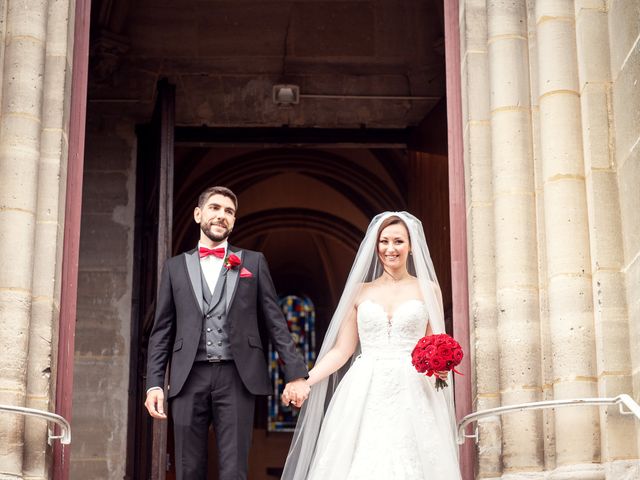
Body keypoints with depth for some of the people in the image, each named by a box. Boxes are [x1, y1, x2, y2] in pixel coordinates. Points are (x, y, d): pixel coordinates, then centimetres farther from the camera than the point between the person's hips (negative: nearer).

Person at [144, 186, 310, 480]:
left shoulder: (253, 263, 11)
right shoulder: (175, 267, 14)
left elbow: (275, 322, 8)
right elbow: (162, 331, 12)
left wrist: (295, 374, -1)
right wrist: (154, 383, 2)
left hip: (236, 378, -1)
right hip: (188, 379, 1)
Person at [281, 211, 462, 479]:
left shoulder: (427, 289, 8)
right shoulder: (360, 291, 11)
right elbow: (341, 350, 8)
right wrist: (304, 380, -4)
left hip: (411, 396, -1)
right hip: (364, 396, 1)